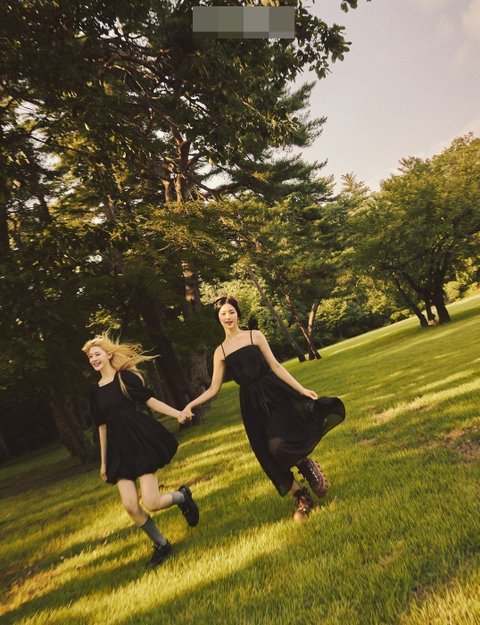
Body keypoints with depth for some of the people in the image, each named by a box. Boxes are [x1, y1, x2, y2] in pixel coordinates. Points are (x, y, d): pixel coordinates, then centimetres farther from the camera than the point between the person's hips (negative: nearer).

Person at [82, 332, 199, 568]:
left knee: (151, 503, -10)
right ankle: (161, 544, 23)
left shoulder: (125, 376, -3)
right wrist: (103, 462, 18)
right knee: (130, 506, -2)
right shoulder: (95, 391, 12)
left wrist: (178, 413, -18)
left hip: (141, 440, -5)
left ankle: (182, 496, 24)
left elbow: (150, 401, -6)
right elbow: (102, 427, 16)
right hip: (118, 448, 5)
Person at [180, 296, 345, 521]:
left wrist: (301, 389, -5)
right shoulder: (220, 351, 8)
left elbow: (275, 366, 0)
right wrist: (191, 404, -3)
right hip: (252, 405, 3)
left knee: (279, 445, -23)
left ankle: (305, 464, 12)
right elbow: (213, 388, 9)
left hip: (275, 393, -2)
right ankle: (300, 497, 24)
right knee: (270, 455, 3)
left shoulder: (255, 336, 2)